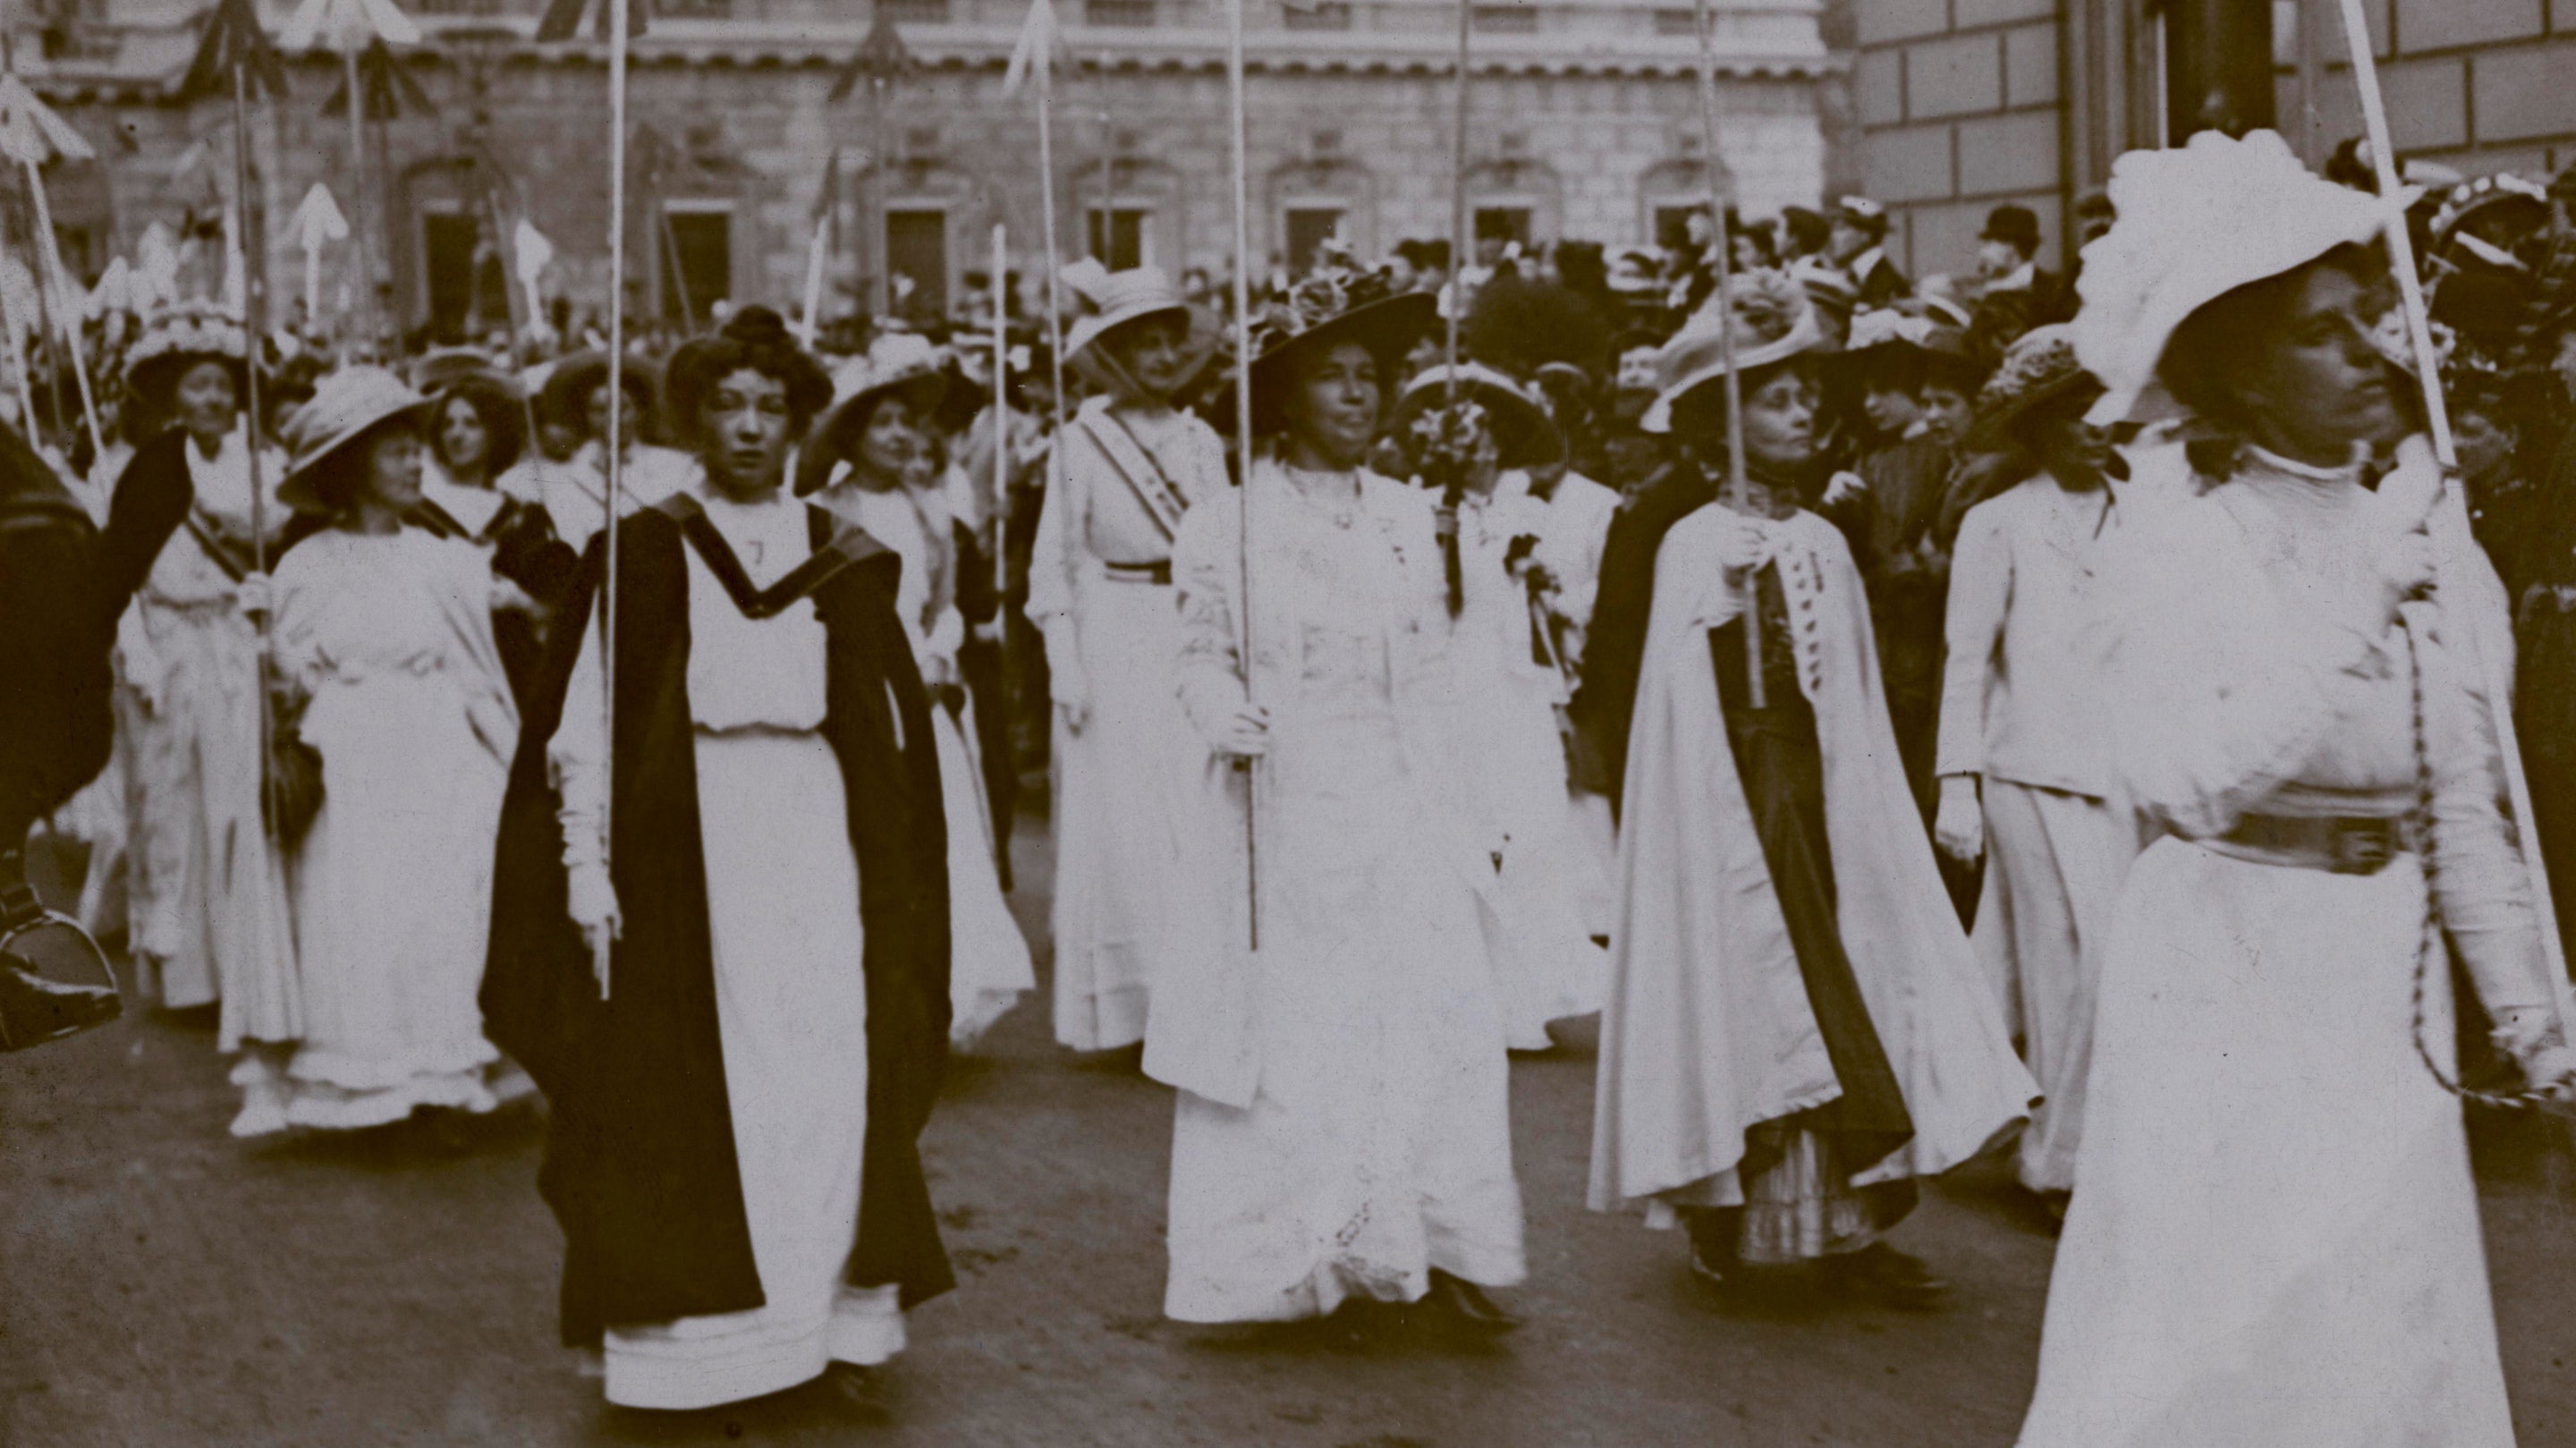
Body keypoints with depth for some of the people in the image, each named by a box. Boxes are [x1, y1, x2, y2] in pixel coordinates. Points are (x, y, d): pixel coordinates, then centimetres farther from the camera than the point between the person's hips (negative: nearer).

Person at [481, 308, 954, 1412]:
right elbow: (579, 726, 0)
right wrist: (587, 867, -8)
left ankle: (839, 1320, 9)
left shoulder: (847, 563, 9)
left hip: (818, 849, 2)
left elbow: (898, 734, 11)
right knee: (689, 1091, -2)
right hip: (685, 854, -2)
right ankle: (697, 1333, 6)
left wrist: (898, 884, 6)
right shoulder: (642, 557, 2)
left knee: (833, 1086, -2)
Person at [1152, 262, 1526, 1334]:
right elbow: (1202, 656, 0)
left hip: (1395, 813, 3)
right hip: (1280, 811, -3)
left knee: (1433, 1023, -5)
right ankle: (1292, 1257, 10)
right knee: (1283, 1031, 0)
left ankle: (1435, 1251, 0)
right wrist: (1227, 718, -22)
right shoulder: (1228, 523, -1)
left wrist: (1447, 807, 8)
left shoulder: (1406, 519, 11)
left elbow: (1431, 673, 13)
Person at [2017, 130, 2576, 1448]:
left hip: (2384, 986, 5)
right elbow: (2190, 785, -26)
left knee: (2386, 1330, 9)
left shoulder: (2421, 545, 6)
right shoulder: (2170, 557, -10)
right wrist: (2355, 603, -25)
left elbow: (2463, 807, 12)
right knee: (2207, 1334, 1)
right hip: (2223, 974, -5)